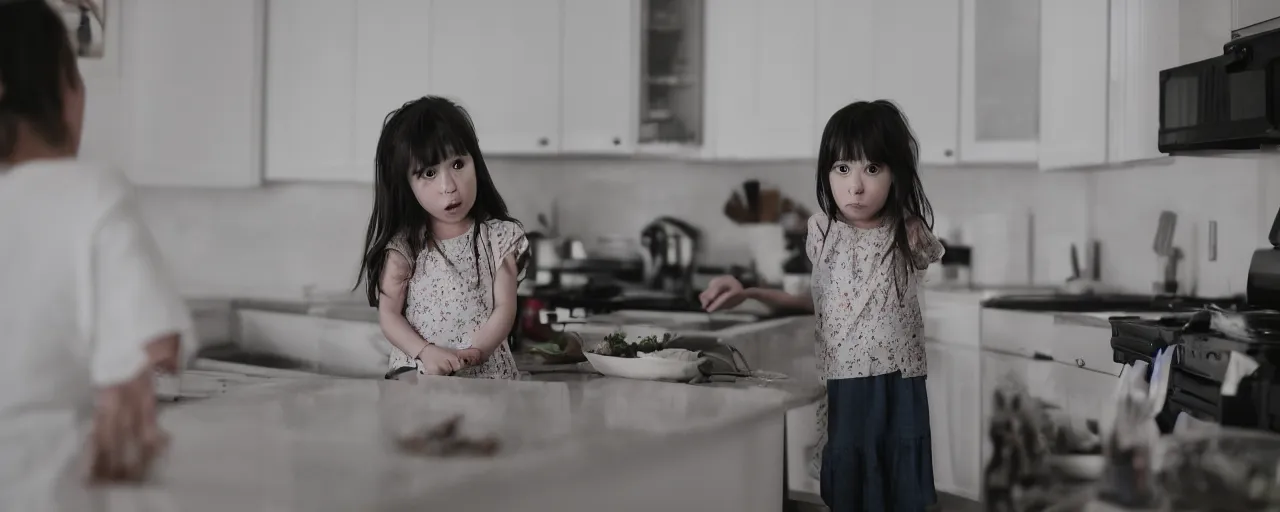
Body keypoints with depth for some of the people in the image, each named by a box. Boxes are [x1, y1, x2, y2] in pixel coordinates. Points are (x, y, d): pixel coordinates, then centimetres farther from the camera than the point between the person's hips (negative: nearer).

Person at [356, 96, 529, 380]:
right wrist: (426, 352, -16)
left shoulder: (498, 237, 2)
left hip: (486, 372, 0)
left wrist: (474, 352, -17)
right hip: (417, 374, 0)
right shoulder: (403, 245, 2)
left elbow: (505, 308, -2)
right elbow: (389, 315, -1)